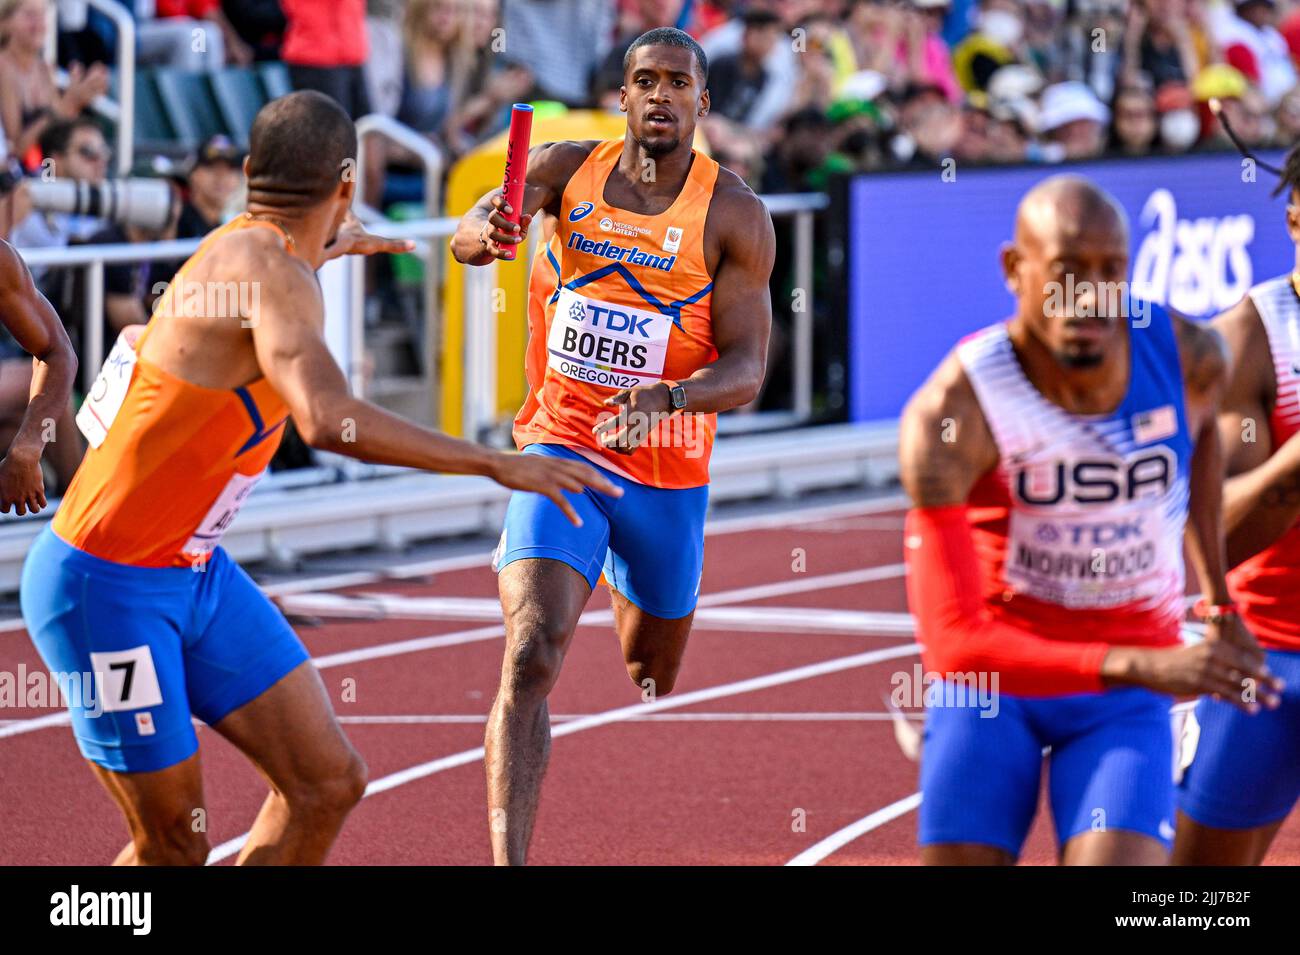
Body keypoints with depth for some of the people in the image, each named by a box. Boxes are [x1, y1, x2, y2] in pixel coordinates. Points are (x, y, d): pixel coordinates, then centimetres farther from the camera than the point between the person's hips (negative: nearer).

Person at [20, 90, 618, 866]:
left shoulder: (242, 246, 5)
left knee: (329, 782, 1)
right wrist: (496, 466, -38)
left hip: (196, 573, 9)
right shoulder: (276, 275, -22)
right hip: (105, 590, -9)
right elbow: (330, 422, -40)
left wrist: (326, 249, 49)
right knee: (175, 848, -2)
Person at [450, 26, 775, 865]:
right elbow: (473, 232, -21)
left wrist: (667, 397, -32)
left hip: (669, 473, 1)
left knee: (653, 679, 19)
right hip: (561, 450, -1)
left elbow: (746, 371, -11)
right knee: (531, 661, -21)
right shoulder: (567, 170, -4)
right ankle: (509, 863, -27)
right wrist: (487, 232, -47)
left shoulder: (734, 217, -8)